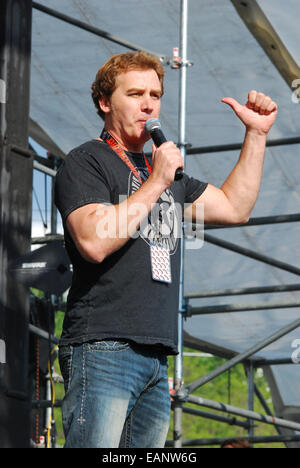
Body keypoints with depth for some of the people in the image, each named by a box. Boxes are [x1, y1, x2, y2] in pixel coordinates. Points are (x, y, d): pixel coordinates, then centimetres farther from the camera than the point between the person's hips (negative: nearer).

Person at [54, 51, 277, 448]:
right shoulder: (86, 162, 0)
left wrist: (256, 134, 22)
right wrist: (156, 184, -12)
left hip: (156, 355, 8)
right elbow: (94, 243, -16)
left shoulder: (165, 169, 25)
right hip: (103, 348, -8)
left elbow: (234, 207, 26)